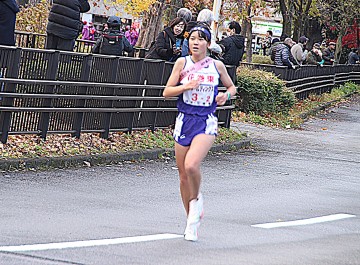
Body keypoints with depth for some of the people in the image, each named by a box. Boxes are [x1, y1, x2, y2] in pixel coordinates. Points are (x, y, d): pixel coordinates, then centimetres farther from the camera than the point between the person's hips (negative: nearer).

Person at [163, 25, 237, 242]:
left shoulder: (217, 66, 3)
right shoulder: (182, 63, 2)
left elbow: (232, 87, 18)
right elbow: (167, 92, 1)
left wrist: (226, 95, -4)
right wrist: (186, 86, -14)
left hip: (206, 122, -2)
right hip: (185, 120, 2)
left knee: (191, 165, -26)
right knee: (183, 175, 5)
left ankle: (196, 199, 4)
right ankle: (192, 221, 22)